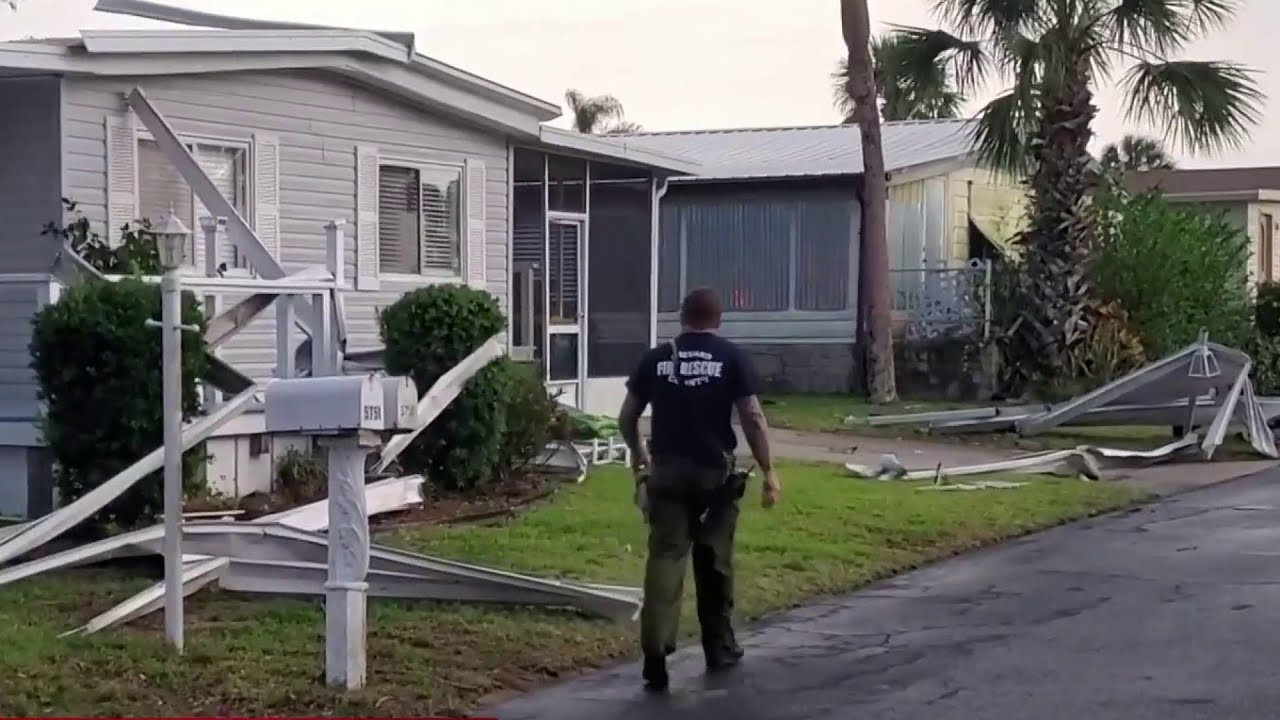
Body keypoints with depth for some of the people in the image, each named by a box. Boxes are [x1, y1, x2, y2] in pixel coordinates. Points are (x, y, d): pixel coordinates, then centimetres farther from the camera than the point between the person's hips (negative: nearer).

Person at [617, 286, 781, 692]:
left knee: (665, 557, -2)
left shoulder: (656, 359, 5)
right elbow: (752, 418, -7)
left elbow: (627, 418, 9)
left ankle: (655, 654, -14)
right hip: (715, 472, -1)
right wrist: (768, 472, 0)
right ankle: (719, 648, 24)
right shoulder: (731, 358, -1)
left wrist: (638, 455, 27)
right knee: (714, 560, 13)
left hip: (667, 472, 1)